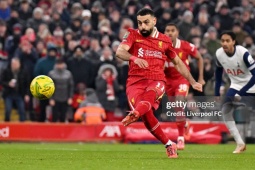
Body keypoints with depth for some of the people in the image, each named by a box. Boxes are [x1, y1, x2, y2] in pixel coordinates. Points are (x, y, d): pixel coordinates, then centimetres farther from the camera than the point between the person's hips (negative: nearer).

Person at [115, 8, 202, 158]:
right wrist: (134, 58, -32)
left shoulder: (164, 40, 14)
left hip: (157, 81, 0)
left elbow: (178, 63, 27)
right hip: (135, 82, 0)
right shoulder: (133, 35, 8)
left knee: (150, 94, -37)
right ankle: (169, 144, -8)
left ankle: (134, 114, -65)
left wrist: (192, 82, 23)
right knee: (147, 114, -22)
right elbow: (120, 52, -11)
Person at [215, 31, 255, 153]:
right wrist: (217, 93, 5)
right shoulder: (219, 54, -13)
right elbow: (218, 71, 7)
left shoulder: (243, 53, -29)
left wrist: (241, 92, -30)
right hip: (235, 86, 4)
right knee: (225, 111, -15)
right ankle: (240, 144, -8)